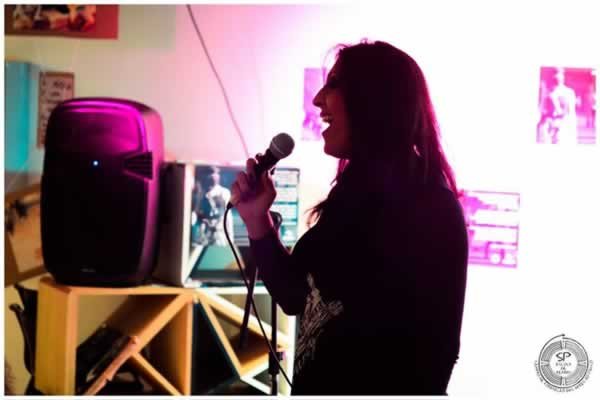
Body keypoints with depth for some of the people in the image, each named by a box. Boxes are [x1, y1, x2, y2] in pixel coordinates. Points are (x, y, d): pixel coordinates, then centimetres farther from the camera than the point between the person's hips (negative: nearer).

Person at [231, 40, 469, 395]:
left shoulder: (427, 206, -18)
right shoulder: (354, 193, 5)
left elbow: (433, 350, -20)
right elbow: (297, 298, 11)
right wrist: (257, 219, 2)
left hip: (370, 387, -8)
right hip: (316, 386, 8)